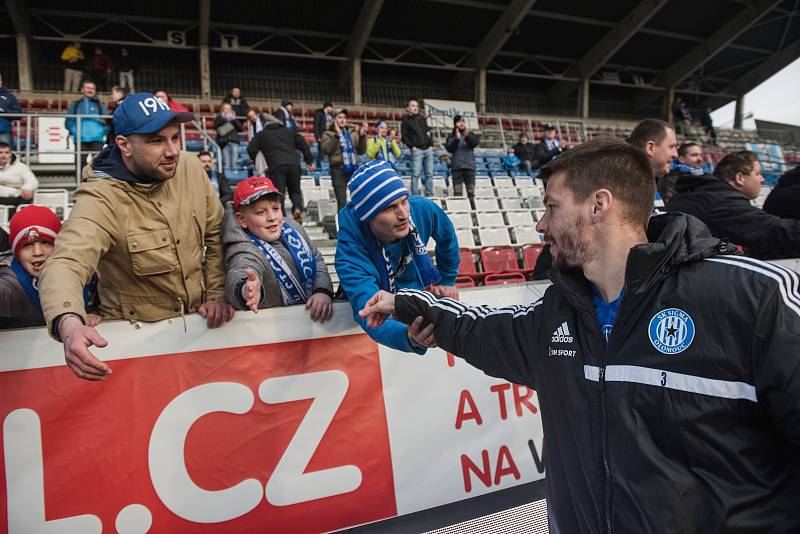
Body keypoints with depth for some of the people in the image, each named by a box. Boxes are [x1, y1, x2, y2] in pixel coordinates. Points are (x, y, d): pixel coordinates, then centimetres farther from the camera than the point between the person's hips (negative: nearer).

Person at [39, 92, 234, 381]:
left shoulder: (191, 168, -4)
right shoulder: (100, 199, -19)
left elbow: (216, 234, 6)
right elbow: (65, 264, -33)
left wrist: (217, 294, -1)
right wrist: (69, 324, -52)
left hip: (199, 322, 3)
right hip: (134, 333, -3)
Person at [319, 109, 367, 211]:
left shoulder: (352, 132, 16)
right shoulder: (328, 133, 7)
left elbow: (361, 151, 10)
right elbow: (325, 149, -11)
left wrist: (362, 136, -4)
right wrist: (337, 135, -17)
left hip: (354, 169, 3)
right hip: (338, 170, -3)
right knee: (342, 202, -2)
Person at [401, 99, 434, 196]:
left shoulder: (422, 119, 20)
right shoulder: (406, 121, 5)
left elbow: (429, 131, 22)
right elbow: (404, 136, -1)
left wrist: (431, 144, 10)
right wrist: (412, 146, -9)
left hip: (428, 149, 5)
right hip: (417, 150, -5)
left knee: (429, 174, 2)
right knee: (415, 174, -10)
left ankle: (429, 195, 7)